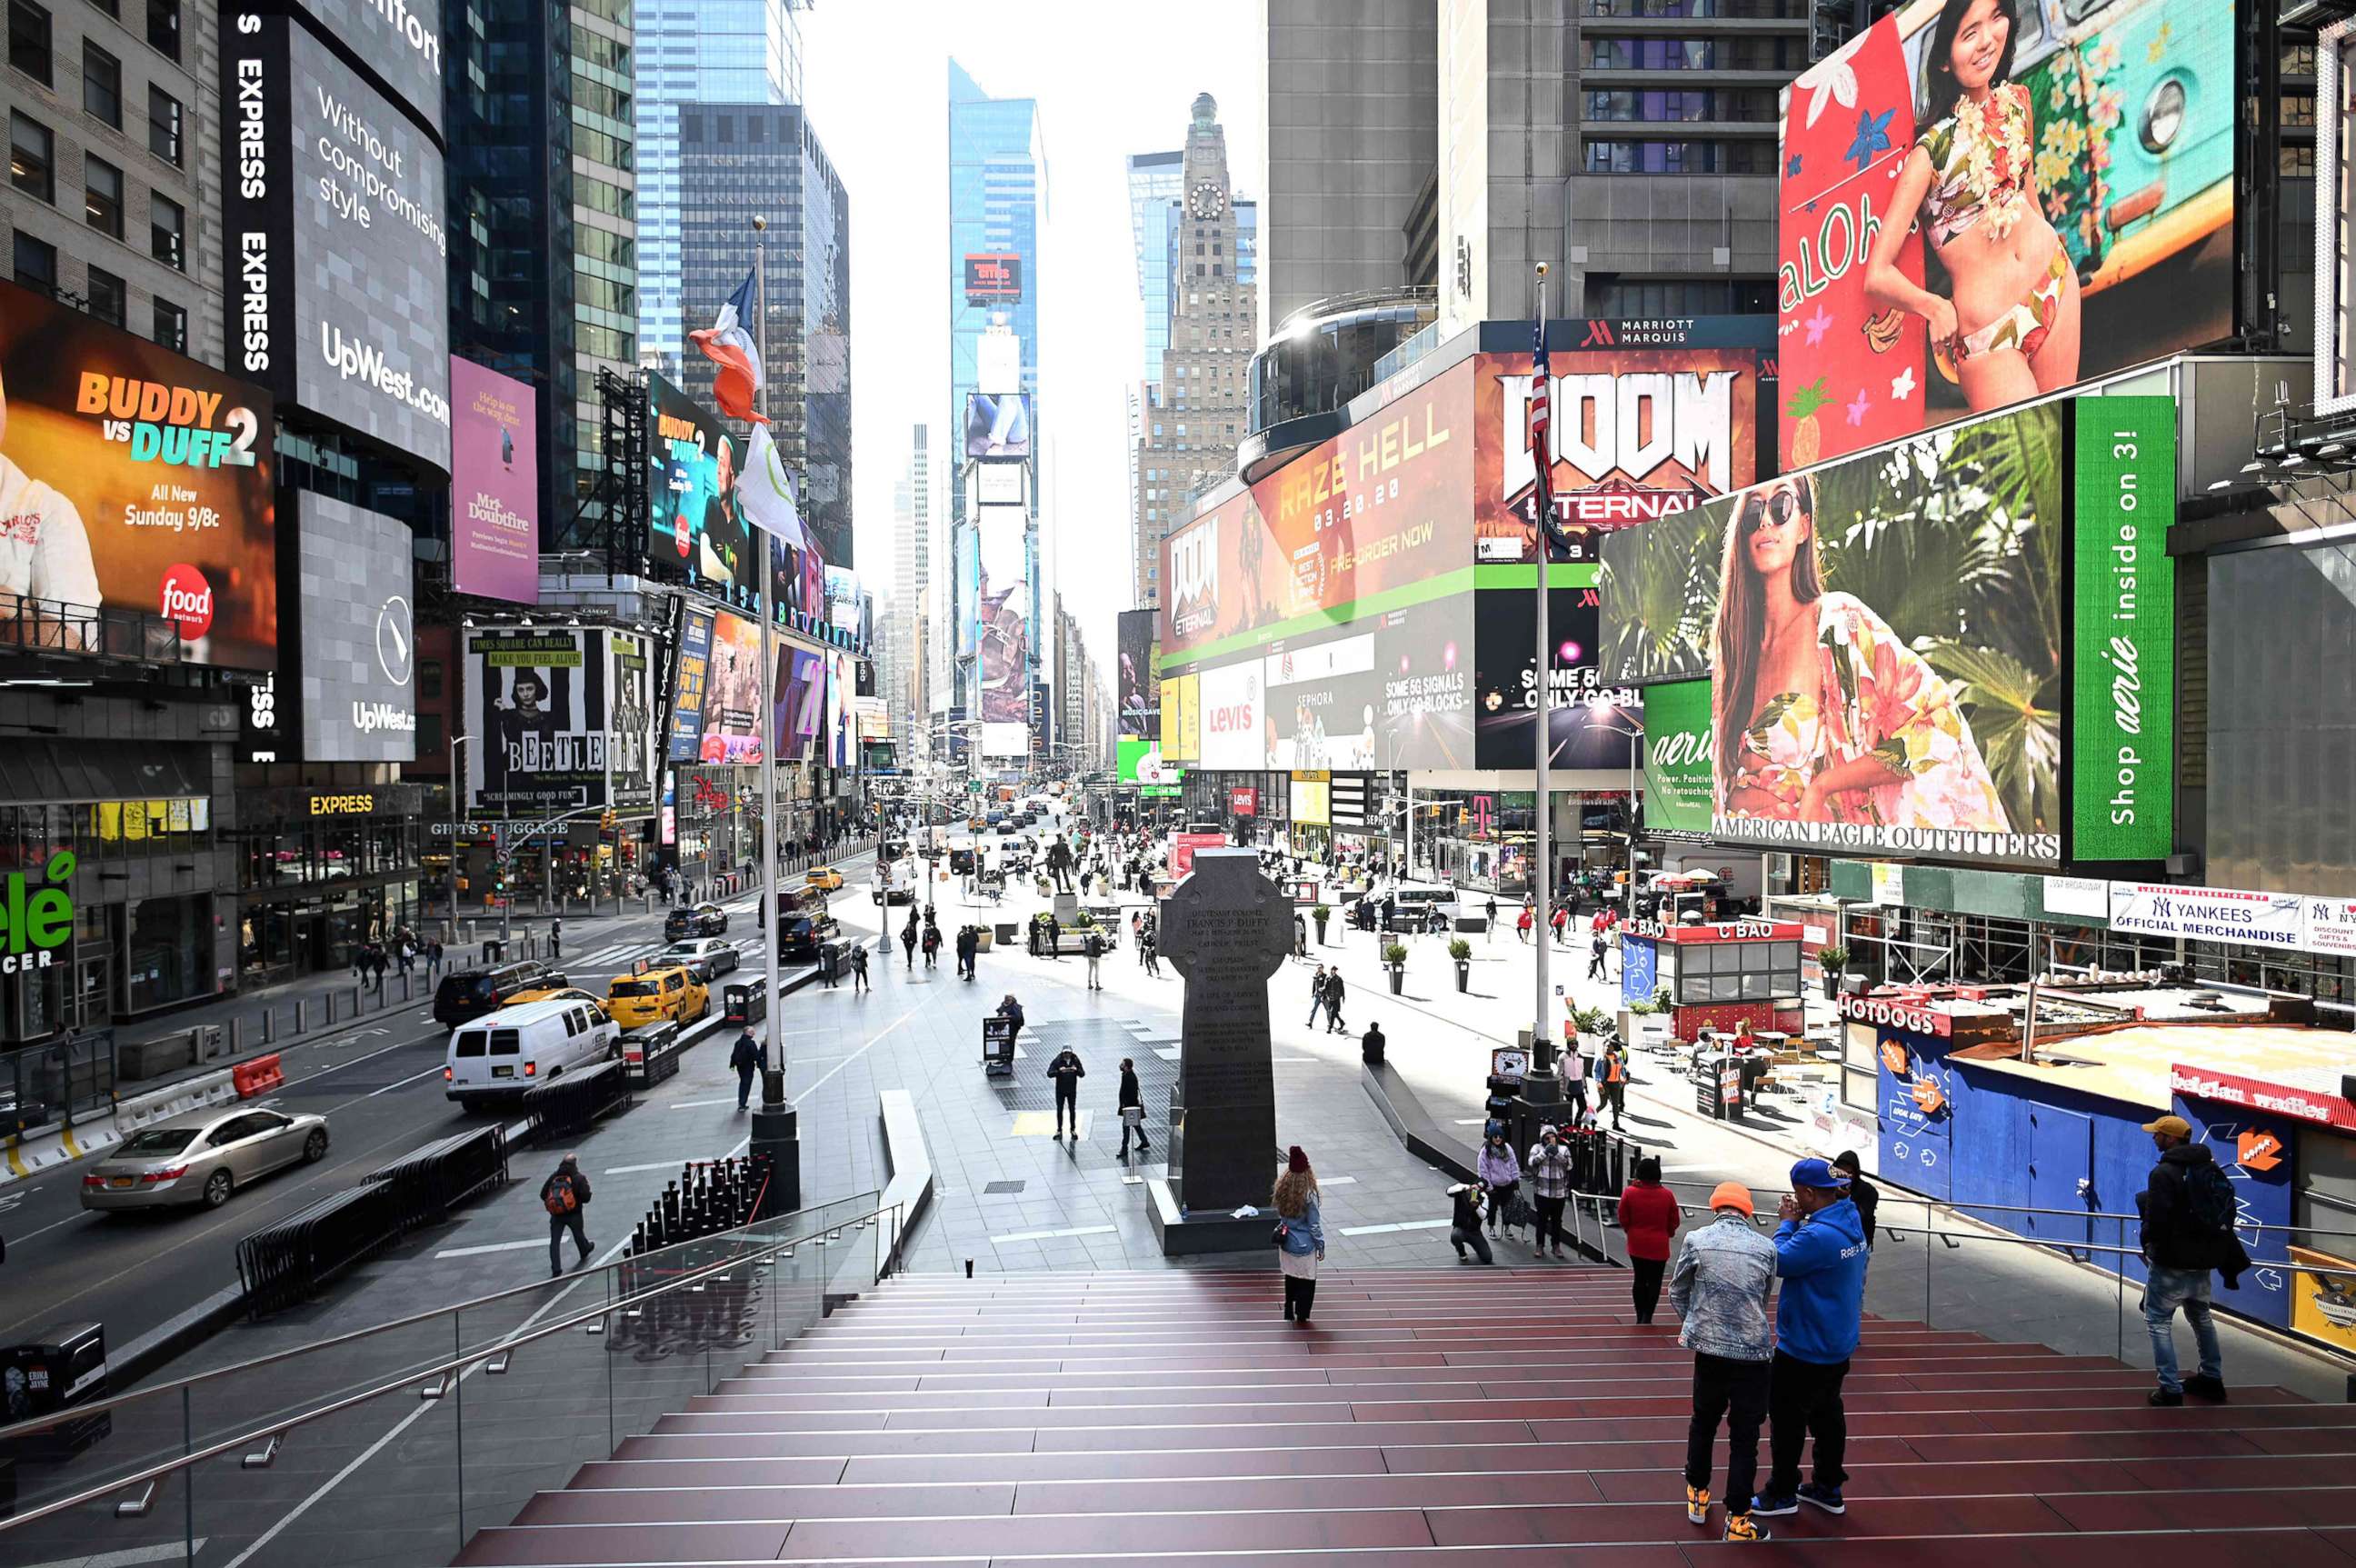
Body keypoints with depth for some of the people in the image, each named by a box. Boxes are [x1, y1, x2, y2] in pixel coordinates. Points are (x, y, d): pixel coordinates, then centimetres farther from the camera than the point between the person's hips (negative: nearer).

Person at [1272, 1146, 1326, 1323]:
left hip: (1286, 1243, 6)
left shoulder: (1282, 1191, -8)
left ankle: (1289, 1313, 37)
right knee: (1306, 1282, 12)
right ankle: (1301, 1318, 20)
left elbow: (1281, 1217, 4)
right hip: (1304, 1246, -6)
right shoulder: (1308, 1196, -24)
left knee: (1291, 1277, 24)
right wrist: (1321, 1247, -4)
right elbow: (1314, 1225, -16)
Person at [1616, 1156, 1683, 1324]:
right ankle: (1647, 1318, 0)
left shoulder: (1629, 1193, -11)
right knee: (1654, 1281, 8)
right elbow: (1674, 1222, 1)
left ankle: (1640, 1318, 20)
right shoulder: (1667, 1195, -10)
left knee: (1640, 1280, 14)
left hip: (1636, 1244, 2)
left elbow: (1623, 1220, -2)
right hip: (1659, 1246, -1)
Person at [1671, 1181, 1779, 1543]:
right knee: (1744, 1438, 8)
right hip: (1753, 1353, -1)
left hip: (1709, 1349, 1)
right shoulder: (1765, 1247, -2)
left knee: (1703, 1423, 21)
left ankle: (1697, 1497, 35)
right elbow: (1764, 1299, 11)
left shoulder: (1696, 1241, -4)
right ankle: (1737, 1521, 12)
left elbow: (1677, 1293, 6)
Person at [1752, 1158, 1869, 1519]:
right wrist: (1796, 1222, -3)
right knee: (1828, 1414, 20)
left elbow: (1780, 1262, -19)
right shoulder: (1850, 1224, 2)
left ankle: (1782, 1494, 16)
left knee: (1787, 1417, 5)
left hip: (1806, 1347, -9)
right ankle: (1828, 1489, 31)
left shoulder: (1819, 1235, -30)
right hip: (1838, 1343, 9)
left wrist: (1788, 1223, -10)